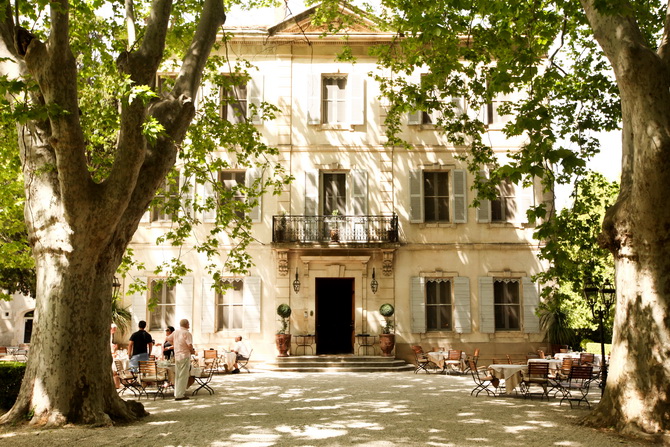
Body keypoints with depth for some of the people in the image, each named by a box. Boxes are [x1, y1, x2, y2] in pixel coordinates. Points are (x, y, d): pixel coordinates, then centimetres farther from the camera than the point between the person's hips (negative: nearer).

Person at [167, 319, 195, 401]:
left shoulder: (176, 332, 8)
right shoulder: (187, 333, -14)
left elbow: (168, 339, 21)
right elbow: (190, 345, -22)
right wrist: (192, 351, -4)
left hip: (176, 356, 7)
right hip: (185, 356, -7)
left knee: (177, 375, 16)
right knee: (183, 376, -3)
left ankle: (177, 393, 23)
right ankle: (180, 395, -3)